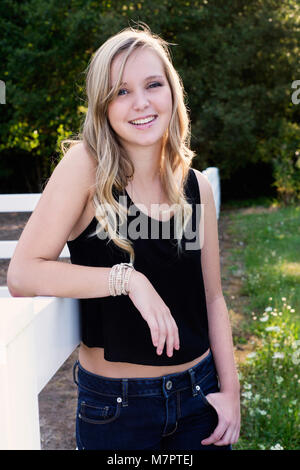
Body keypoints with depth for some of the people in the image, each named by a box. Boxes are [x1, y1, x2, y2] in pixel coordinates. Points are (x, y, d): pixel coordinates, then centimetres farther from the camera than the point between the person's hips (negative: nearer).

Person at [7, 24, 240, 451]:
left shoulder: (197, 187, -1)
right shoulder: (86, 167, -13)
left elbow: (211, 297, 5)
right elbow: (21, 275, -19)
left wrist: (230, 390, 0)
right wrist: (127, 279, -26)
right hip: (114, 403, -3)